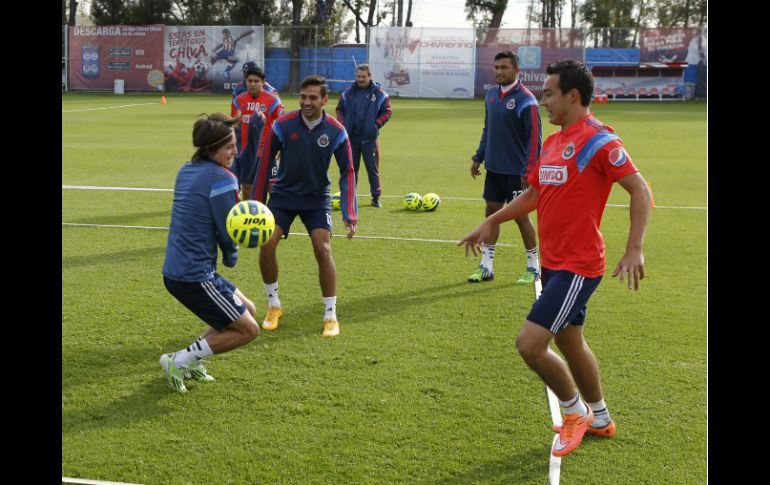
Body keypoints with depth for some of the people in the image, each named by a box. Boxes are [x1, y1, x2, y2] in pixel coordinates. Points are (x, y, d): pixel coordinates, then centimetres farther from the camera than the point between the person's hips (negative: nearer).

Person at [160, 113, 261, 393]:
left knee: (248, 310, 21)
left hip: (174, 272, 9)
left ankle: (191, 360, 15)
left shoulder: (187, 171, 11)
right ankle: (180, 361, -1)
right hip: (196, 278, -9)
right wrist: (231, 258, 10)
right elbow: (228, 233, -12)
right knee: (248, 330, 2)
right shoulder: (222, 179, -17)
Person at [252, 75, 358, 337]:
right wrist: (257, 205, -4)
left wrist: (349, 215, -15)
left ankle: (331, 315, -1)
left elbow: (347, 172, -8)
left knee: (323, 249, -15)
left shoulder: (336, 131, -15)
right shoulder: (282, 125, -16)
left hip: (317, 199, -1)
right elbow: (264, 164, -6)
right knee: (267, 244, -14)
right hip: (283, 195, 1)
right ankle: (274, 306, 7)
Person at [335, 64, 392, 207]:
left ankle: (376, 197, 8)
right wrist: (343, 124, -1)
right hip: (351, 136, 2)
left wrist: (376, 125, -11)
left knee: (373, 168, 1)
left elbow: (387, 112, 2)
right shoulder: (348, 93, 6)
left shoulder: (379, 93, -1)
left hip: (369, 137, -2)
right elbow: (340, 110, 14)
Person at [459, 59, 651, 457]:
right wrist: (491, 223, 21)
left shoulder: (598, 140, -15)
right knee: (569, 342, 19)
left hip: (577, 267, -9)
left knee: (529, 343, -14)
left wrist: (634, 250, -27)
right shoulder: (552, 143, 12)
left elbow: (640, 189, -19)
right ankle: (599, 419, 37)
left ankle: (576, 410, 9)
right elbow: (532, 194, 25)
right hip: (554, 263, 9)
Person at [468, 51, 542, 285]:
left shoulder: (526, 100, -14)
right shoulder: (491, 95, 8)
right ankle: (486, 266, 16)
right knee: (492, 212, 9)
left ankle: (533, 267, 15)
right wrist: (478, 157, 14)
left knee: (521, 216, 1)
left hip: (516, 172, -7)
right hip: (493, 168, 7)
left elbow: (534, 138, -15)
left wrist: (528, 171, -19)